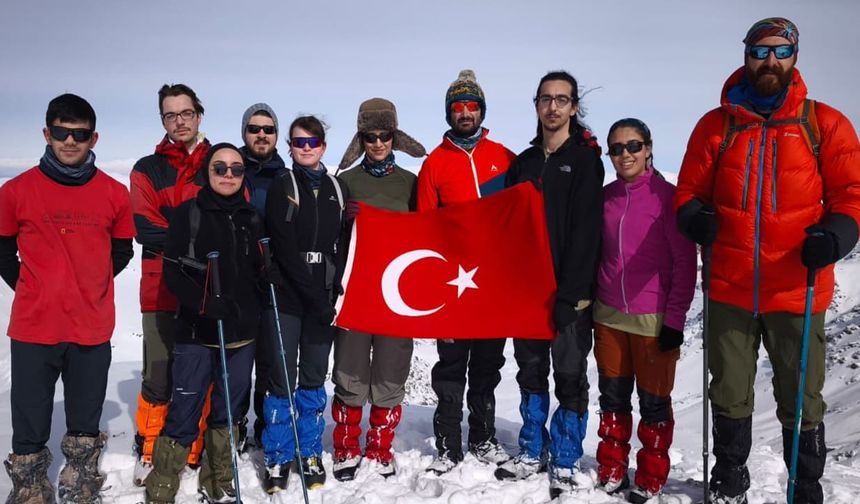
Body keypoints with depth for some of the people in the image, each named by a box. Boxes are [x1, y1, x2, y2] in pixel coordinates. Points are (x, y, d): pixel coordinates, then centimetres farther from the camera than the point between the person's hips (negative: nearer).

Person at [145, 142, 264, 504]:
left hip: (243, 331, 4)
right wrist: (207, 304, -21)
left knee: (227, 410, 13)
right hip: (196, 332, -4)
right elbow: (173, 272, -9)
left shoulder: (252, 218, 11)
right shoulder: (189, 213, -2)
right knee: (184, 414, -3)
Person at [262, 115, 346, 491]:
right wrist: (314, 296, -13)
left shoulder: (337, 189, 11)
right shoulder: (282, 187, 0)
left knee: (313, 378, 9)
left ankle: (310, 453, 22)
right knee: (282, 377, 0)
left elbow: (343, 245, 9)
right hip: (287, 295, -3)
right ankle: (278, 458, 14)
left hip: (323, 299, 3)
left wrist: (333, 293, -3)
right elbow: (284, 249, -9)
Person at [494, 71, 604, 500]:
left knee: (570, 376, 3)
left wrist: (570, 292, -18)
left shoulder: (585, 159, -3)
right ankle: (532, 452, 27)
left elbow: (586, 230, -12)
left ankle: (565, 463, 15)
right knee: (531, 371, 13)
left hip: (570, 291, -5)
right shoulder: (523, 162, 13)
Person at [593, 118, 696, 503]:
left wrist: (675, 319, -11)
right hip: (609, 316, 4)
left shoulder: (667, 195, -8)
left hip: (653, 319, -4)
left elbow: (685, 262, -8)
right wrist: (593, 305, 11)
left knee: (654, 401, 9)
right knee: (613, 397, 14)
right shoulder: (605, 197, 5)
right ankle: (611, 471, 29)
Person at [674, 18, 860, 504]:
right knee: (729, 397, 13)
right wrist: (695, 219, -13)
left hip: (797, 291, -1)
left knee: (801, 402, 9)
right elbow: (690, 192, 9)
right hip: (729, 289, 1)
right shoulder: (716, 125, 7)